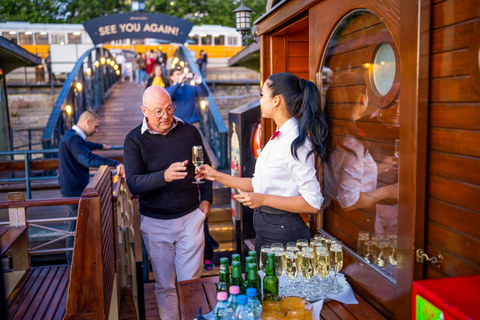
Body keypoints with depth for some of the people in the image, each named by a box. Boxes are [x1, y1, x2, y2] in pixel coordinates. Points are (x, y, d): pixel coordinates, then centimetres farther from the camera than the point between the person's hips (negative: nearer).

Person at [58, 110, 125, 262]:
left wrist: (101, 146, 55)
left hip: (72, 190, 11)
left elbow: (85, 146, 38)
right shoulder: (73, 138, -20)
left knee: (76, 225, 18)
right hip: (75, 191, -11)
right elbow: (88, 158, -39)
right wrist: (115, 163, -51)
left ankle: (72, 260, 29)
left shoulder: (71, 136, 14)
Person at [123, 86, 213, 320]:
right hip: (155, 223, -1)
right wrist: (164, 176, -33)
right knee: (165, 285, 10)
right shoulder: (134, 140, -5)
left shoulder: (190, 132, 1)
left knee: (191, 281, 6)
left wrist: (206, 199, 5)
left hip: (190, 217, 1)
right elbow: (133, 183, -16)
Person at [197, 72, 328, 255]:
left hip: (283, 233, -9)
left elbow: (313, 203, -23)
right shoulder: (278, 138, 8)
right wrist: (217, 176, 13)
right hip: (264, 229, 9)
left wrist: (264, 199, -23)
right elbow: (259, 184, 13)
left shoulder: (296, 144, -21)